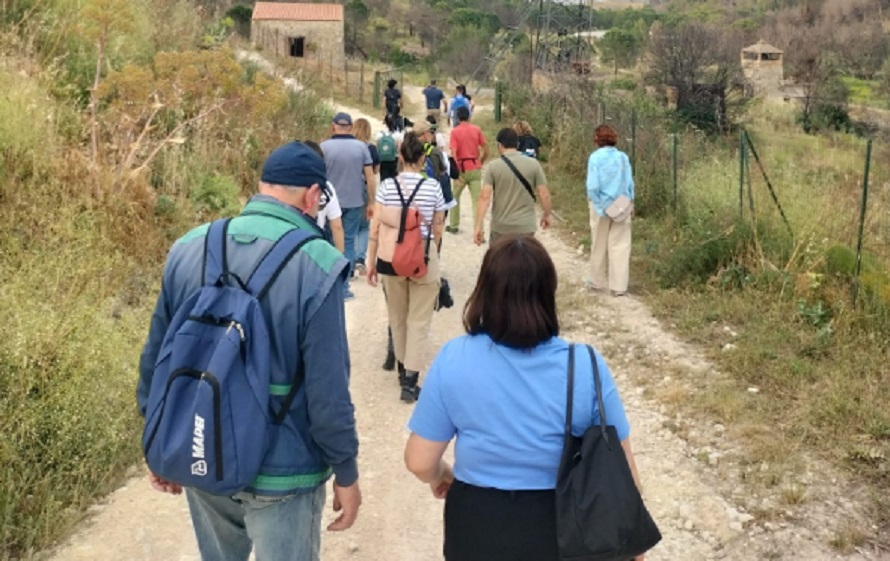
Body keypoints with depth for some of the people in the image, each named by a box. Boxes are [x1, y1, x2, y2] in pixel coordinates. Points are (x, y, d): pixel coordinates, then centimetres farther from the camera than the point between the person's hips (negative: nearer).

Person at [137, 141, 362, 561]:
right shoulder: (315, 264, -21)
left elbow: (155, 360, 3)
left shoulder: (188, 249, -3)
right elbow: (328, 389, -20)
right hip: (280, 468, -5)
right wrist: (346, 472, -7)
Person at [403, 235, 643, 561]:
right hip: (561, 532, 0)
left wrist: (441, 476, 13)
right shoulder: (586, 367, -17)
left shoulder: (453, 360, -16)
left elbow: (419, 462, -9)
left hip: (478, 529, 0)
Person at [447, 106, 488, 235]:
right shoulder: (477, 129, 1)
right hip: (475, 169, 2)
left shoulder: (455, 131, -7)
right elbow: (486, 151, 2)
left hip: (462, 169, -2)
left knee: (455, 197, 19)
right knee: (477, 200, 0)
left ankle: (454, 226, 27)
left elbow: (453, 153, -15)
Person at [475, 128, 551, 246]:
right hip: (525, 226, 1)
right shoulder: (533, 164, -3)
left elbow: (485, 197, -13)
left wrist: (478, 226, -13)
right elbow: (544, 195, -3)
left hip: (500, 227, 0)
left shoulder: (493, 166, -6)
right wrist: (546, 215, 14)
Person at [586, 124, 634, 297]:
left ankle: (598, 281, 26)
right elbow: (630, 184, 2)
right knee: (620, 246, 4)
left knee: (599, 245, 13)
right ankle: (619, 286, 5)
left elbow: (593, 186, -15)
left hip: (602, 205, -2)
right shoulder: (623, 157, 0)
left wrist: (599, 207, -8)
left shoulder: (596, 157, -10)